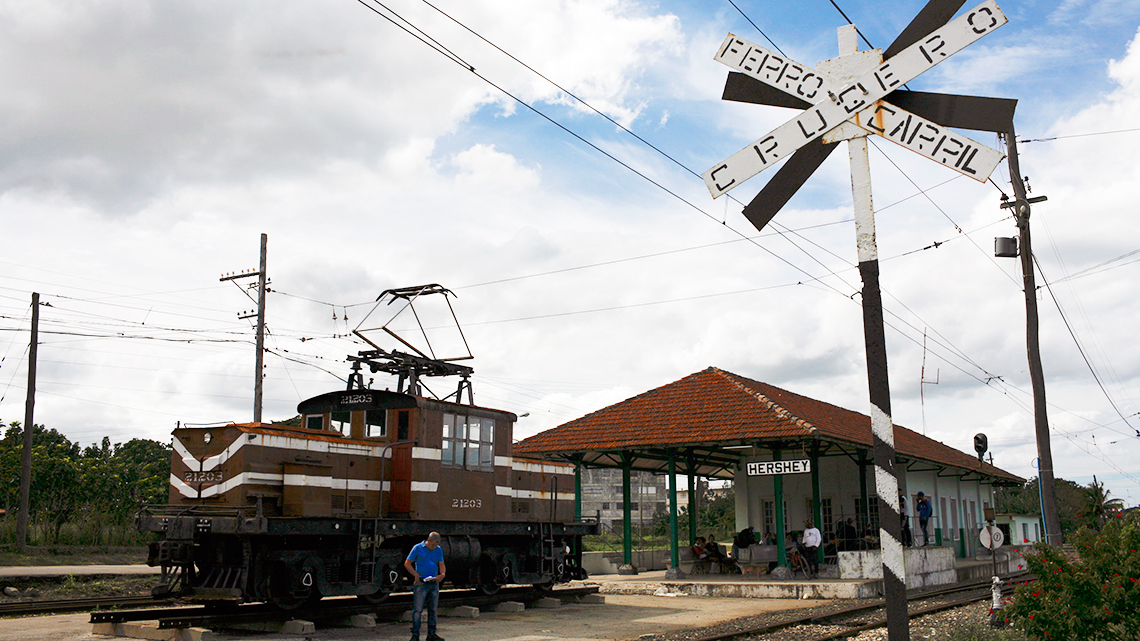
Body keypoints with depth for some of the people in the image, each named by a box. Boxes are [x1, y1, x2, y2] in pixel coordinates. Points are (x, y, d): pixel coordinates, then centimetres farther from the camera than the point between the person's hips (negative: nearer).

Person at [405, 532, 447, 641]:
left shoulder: (439, 550, 12)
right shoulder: (417, 548, -1)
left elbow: (441, 564, 12)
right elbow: (407, 564, 1)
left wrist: (442, 574, -10)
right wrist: (416, 575, -11)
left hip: (434, 583, 5)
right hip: (421, 583, -5)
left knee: (433, 609, 9)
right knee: (417, 609, -7)